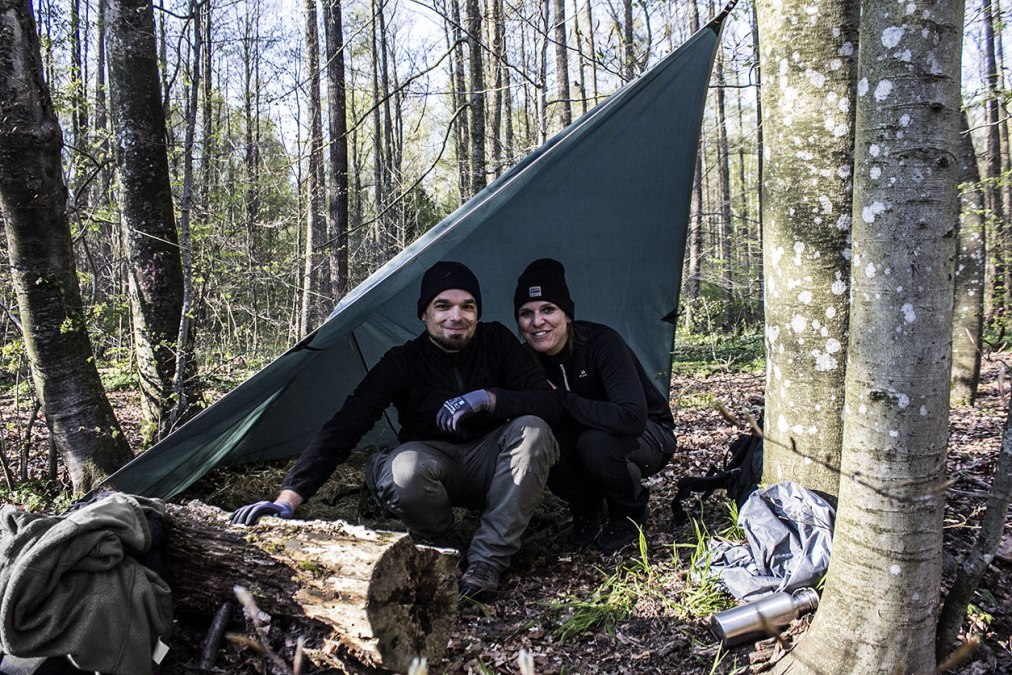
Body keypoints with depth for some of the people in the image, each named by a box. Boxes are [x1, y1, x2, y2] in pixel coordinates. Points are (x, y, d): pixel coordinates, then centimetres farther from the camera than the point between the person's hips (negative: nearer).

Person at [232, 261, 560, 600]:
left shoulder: (497, 341, -10)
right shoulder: (401, 363, -17)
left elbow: (548, 404, -15)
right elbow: (343, 428, -24)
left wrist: (487, 398, -33)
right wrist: (288, 498, -35)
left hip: (487, 467, 2)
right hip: (435, 461, -2)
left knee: (533, 431, -29)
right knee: (403, 469, -37)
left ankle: (487, 560, -23)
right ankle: (448, 554, -7)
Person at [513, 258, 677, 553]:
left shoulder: (602, 343, -30)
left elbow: (632, 418, -41)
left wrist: (561, 399, -34)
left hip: (648, 437, -4)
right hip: (585, 437, 4)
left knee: (595, 443, -36)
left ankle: (630, 513, -3)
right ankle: (587, 510, 2)